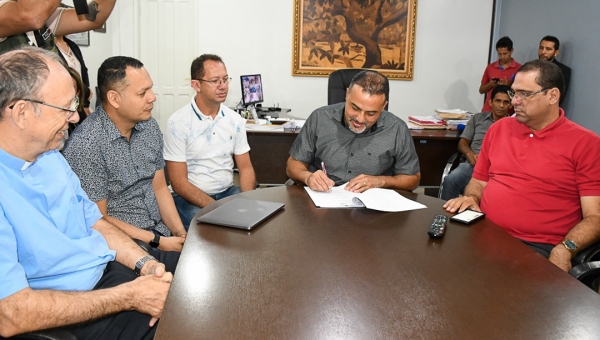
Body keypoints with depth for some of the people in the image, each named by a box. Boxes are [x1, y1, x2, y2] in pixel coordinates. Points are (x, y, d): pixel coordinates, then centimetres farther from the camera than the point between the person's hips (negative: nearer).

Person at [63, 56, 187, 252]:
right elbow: (98, 220, -13)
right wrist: (157, 242, -14)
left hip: (163, 233, 7)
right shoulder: (85, 145, -17)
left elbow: (159, 188, 9)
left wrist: (181, 235, -3)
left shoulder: (149, 126, 3)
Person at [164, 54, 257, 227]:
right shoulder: (178, 123, -11)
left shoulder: (235, 120, 4)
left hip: (228, 192, 5)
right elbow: (179, 182, -13)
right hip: (190, 198, -5)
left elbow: (245, 168, 6)